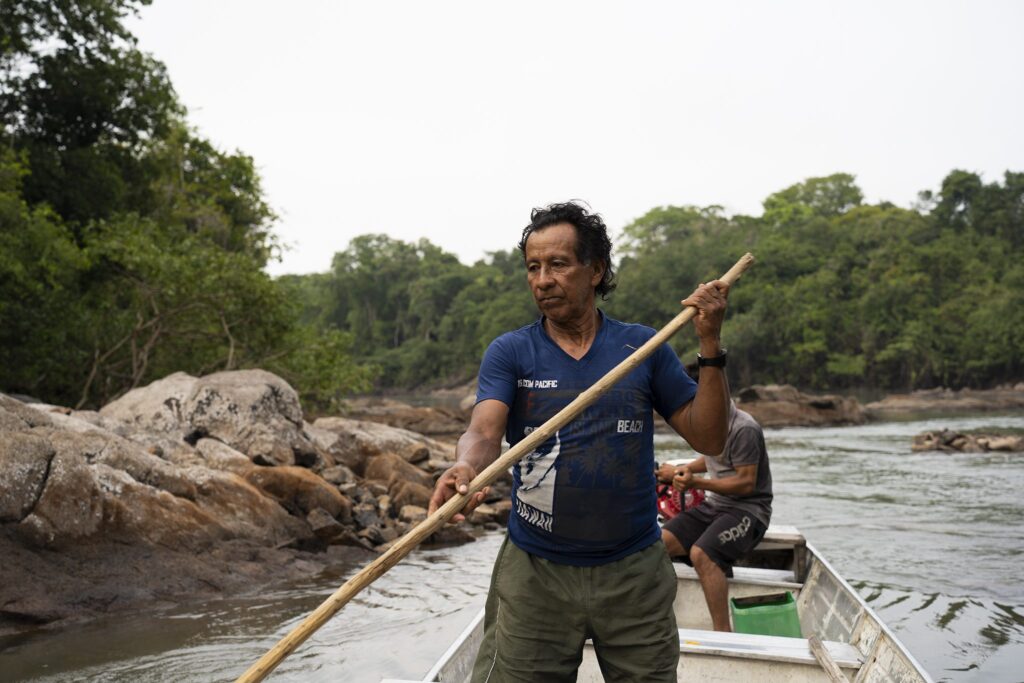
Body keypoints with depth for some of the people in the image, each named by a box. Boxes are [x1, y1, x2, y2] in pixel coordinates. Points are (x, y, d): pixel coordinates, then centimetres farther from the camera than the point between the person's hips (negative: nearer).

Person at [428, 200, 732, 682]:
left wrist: (710, 347, -9)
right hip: (534, 574, -1)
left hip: (634, 573, 1)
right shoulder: (510, 352, -1)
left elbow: (708, 439, 0)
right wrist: (464, 469, -38)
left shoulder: (644, 347, 2)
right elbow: (483, 432, -16)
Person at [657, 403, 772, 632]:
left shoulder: (744, 428, -17)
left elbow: (747, 483, -20)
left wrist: (696, 482, -25)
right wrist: (685, 469, 12)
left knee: (701, 553, -32)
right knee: (659, 542, -11)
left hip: (747, 508, -8)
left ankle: (723, 633, -24)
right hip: (713, 505, 8)